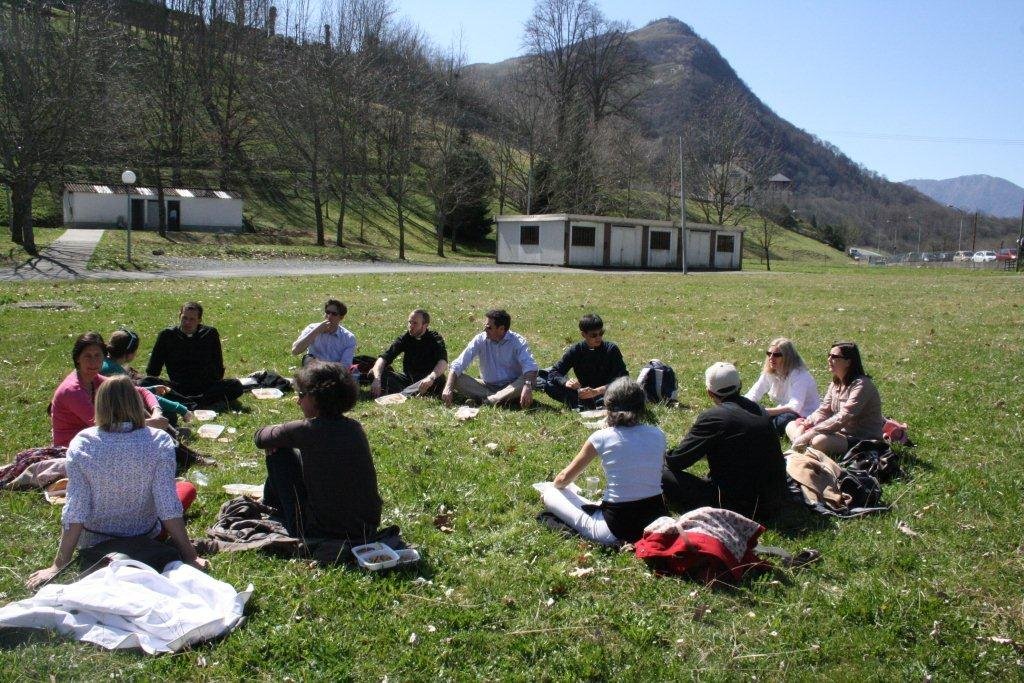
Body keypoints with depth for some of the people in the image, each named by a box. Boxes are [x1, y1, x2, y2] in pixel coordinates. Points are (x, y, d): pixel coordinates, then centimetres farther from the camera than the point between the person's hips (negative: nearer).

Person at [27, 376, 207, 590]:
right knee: (188, 488, 23)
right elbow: (169, 506, -22)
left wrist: (58, 566, -10)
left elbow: (75, 510, -18)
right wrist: (190, 557, -15)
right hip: (145, 539, -3)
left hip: (92, 541, 3)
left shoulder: (81, 444, -17)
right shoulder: (159, 442, -21)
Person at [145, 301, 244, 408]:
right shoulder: (166, 335, 3)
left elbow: (219, 370, 9)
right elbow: (152, 371, 9)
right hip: (178, 388, 0)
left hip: (206, 388, 0)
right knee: (146, 382, -26)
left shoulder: (210, 334, 3)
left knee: (236, 386, -27)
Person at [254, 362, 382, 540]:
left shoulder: (307, 430, -15)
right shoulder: (355, 428, 1)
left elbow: (261, 438, 2)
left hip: (321, 534, -6)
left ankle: (270, 509, 34)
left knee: (279, 452, 8)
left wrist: (280, 435, 22)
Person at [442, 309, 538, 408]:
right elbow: (457, 365, -11)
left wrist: (528, 386, -48)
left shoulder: (517, 342, -13)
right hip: (487, 386, 3)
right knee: (457, 378, -19)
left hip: (511, 387, -2)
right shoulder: (480, 340, -7)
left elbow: (530, 366, -28)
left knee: (528, 380, -32)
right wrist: (448, 388, -26)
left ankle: (487, 400, -32)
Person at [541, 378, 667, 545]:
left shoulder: (602, 438, -11)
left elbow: (564, 478, 1)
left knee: (550, 494, 8)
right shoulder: (658, 435, -2)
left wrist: (556, 485, 25)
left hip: (617, 527, -5)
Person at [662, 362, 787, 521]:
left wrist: (665, 458, 13)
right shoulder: (759, 410, 7)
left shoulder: (712, 417, -14)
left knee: (665, 477, -6)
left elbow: (676, 461, -9)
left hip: (742, 505, -8)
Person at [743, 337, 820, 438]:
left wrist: (764, 411, -34)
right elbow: (752, 395, 0)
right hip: (783, 414, 7)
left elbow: (794, 407, -32)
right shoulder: (769, 373, 1)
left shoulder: (799, 375, -21)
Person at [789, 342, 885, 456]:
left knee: (820, 441, -36)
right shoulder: (835, 383, 9)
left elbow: (843, 418, -28)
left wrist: (810, 434, -30)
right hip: (841, 432, 9)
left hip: (864, 439, -9)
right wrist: (805, 424, -16)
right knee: (795, 424, 3)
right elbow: (823, 411, 5)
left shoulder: (861, 385, -19)